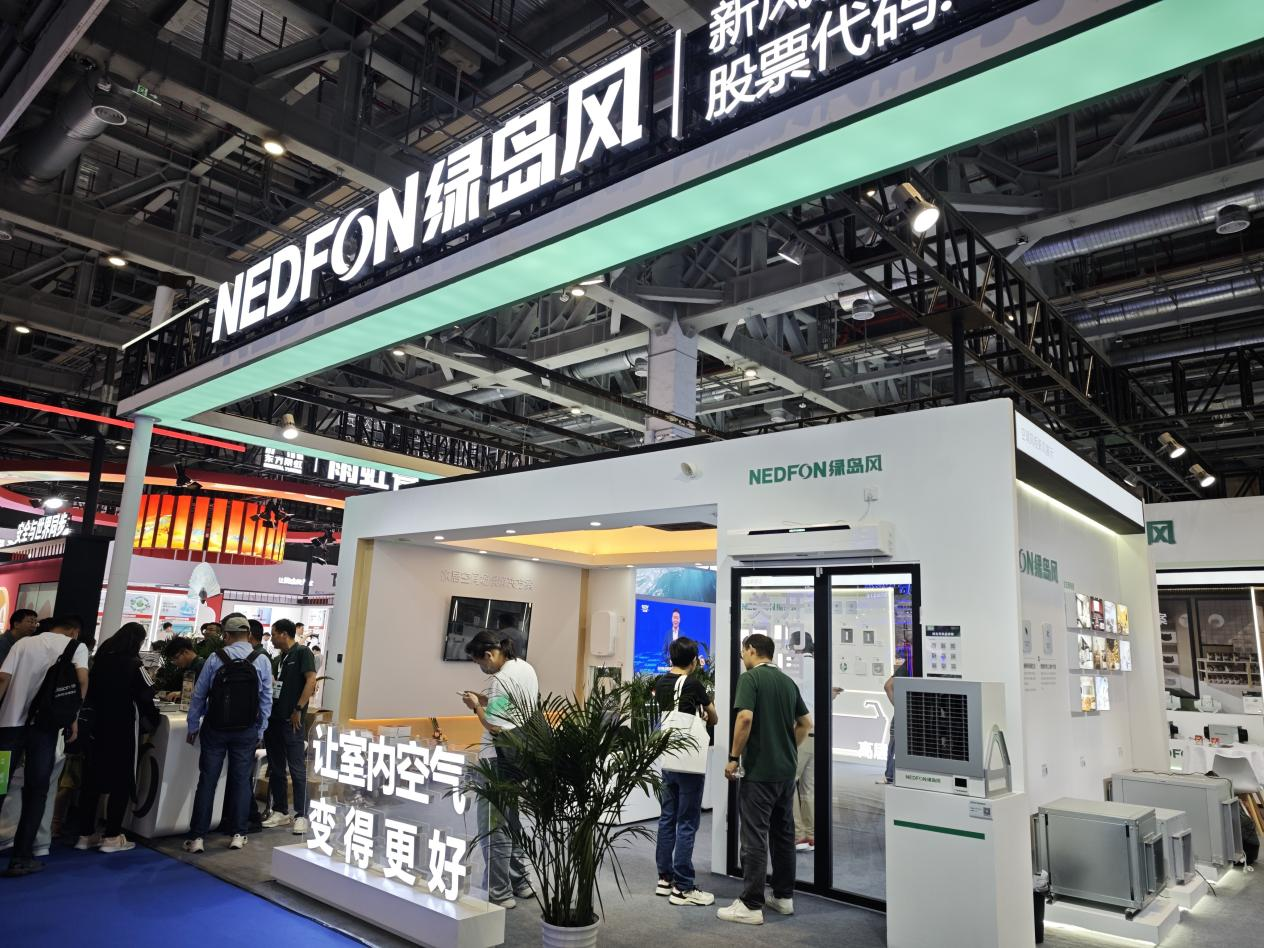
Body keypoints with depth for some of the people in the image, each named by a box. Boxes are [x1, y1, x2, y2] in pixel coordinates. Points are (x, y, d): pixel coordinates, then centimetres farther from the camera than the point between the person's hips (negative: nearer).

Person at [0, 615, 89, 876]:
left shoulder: (23, 642, 14)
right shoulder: (76, 646, 6)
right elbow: (82, 679, -10)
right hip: (44, 724, -2)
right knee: (36, 791, 7)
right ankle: (21, 858, 8)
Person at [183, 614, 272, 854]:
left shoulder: (215, 659, -5)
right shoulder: (262, 661, -4)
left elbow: (198, 695, 1)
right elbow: (266, 699, 0)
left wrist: (193, 726, 12)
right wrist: (260, 730, 9)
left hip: (215, 728, 0)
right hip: (247, 730, 0)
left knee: (207, 781, 7)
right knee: (241, 781, 9)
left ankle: (197, 837, 8)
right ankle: (237, 835, 13)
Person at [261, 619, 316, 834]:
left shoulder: (302, 652, -7)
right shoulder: (282, 657, 16)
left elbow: (311, 681, -16)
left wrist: (298, 709, -18)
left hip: (291, 721, -8)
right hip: (274, 718, 8)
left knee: (297, 769, -4)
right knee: (275, 768, 12)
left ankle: (301, 816, 1)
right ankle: (280, 812, 22)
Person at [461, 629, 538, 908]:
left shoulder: (501, 680, -20)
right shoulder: (526, 668, 7)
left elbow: (494, 726, -23)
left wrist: (477, 706, -8)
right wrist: (486, 701, 9)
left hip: (499, 760, -10)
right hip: (521, 755, 10)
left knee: (493, 827, 2)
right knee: (510, 821, 21)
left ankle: (500, 893, 9)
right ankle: (520, 882, 30)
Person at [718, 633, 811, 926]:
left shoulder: (750, 677, -12)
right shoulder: (788, 681, 11)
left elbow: (745, 717, -24)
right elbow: (806, 723, 15)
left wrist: (733, 757, -15)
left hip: (759, 770, -8)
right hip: (786, 770, 8)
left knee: (755, 837, -3)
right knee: (783, 833, 15)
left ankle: (751, 906, 1)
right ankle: (784, 897, 22)